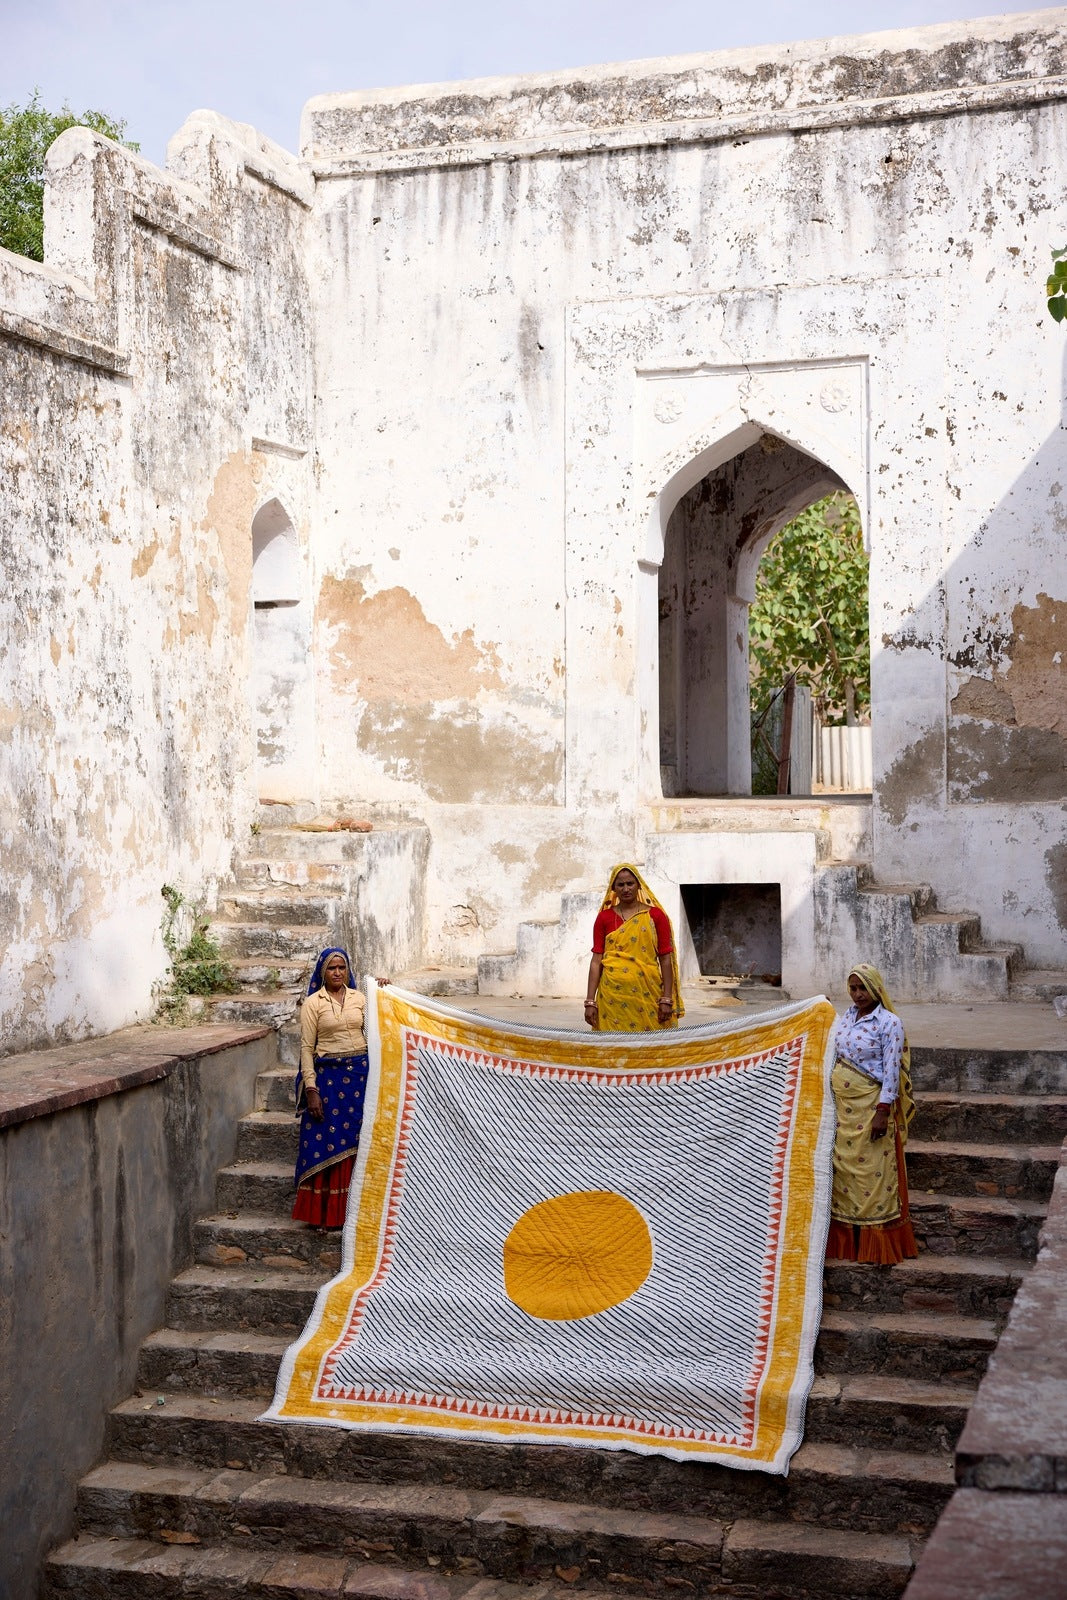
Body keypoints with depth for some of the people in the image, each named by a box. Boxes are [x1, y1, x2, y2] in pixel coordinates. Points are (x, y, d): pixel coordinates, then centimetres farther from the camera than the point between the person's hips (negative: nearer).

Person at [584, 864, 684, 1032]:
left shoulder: (655, 916, 4)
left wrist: (667, 1000, -5)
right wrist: (590, 1001, -2)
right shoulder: (604, 918, 7)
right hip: (612, 996, 1)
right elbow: (596, 961, 5)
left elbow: (665, 959, 2)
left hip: (646, 994, -1)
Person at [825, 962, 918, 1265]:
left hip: (870, 1107, -6)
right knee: (843, 1170, 10)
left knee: (874, 1172, -3)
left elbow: (891, 1069, -13)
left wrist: (882, 1112, -18)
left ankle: (881, 1247, 5)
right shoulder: (844, 1019, 10)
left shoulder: (889, 1023, -10)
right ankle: (846, 1242, 19)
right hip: (841, 1107, 7)